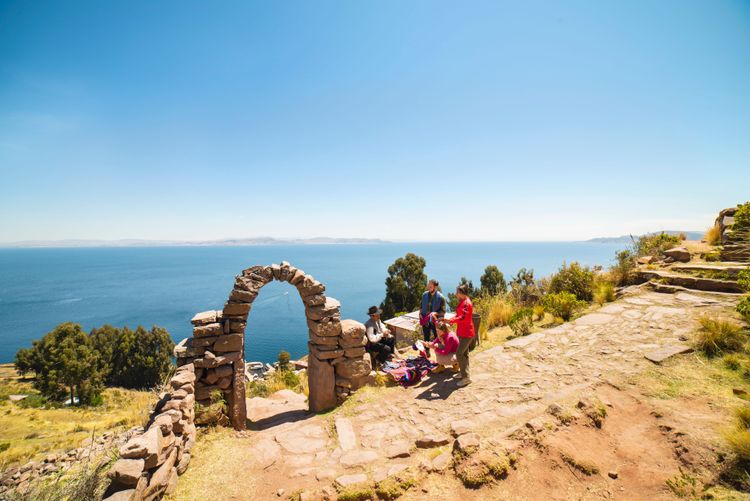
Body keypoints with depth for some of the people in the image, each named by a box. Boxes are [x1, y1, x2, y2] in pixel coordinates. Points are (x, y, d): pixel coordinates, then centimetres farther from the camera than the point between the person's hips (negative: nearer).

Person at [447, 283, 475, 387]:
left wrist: (449, 320, -33)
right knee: (464, 353, 18)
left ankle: (466, 377, 0)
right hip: (462, 332, 10)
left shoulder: (467, 303, -22)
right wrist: (450, 320, -1)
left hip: (466, 333, -10)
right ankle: (464, 372, 31)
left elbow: (462, 318, -31)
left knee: (459, 354, -8)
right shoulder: (462, 302, 9)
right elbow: (458, 315, 15)